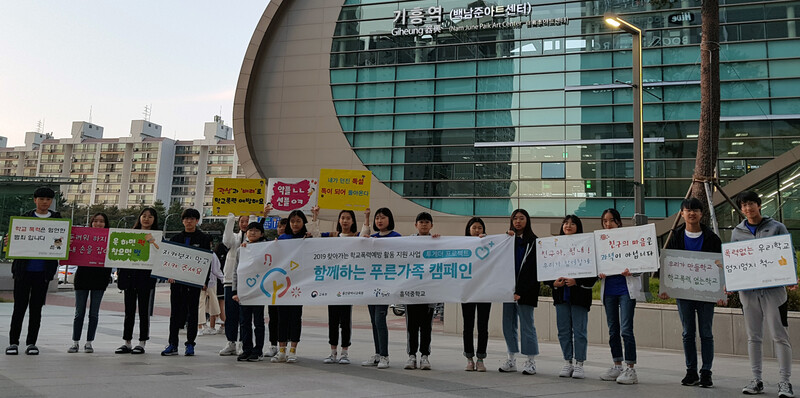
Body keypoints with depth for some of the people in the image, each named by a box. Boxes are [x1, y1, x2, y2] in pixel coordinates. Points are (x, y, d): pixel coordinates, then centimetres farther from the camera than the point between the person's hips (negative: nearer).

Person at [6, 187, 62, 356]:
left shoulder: (58, 220, 7)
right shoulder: (25, 218, 7)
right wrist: (9, 242, -15)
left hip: (43, 271, 0)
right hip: (23, 269, 0)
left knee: (36, 308, 6)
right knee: (19, 306, 2)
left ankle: (31, 343, 15)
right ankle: (13, 342, 13)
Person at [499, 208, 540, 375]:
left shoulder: (534, 241, -1)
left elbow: (533, 269, -7)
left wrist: (520, 291, -14)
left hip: (525, 291, -5)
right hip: (508, 288, 5)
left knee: (527, 325, -3)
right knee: (508, 324, 8)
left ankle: (531, 361, 5)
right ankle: (511, 360, 16)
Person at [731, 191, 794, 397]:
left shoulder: (777, 227, 2)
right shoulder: (737, 232, 10)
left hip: (773, 289, -3)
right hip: (748, 290, 3)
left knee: (780, 336, 0)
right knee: (753, 337, 9)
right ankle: (756, 380, 16)